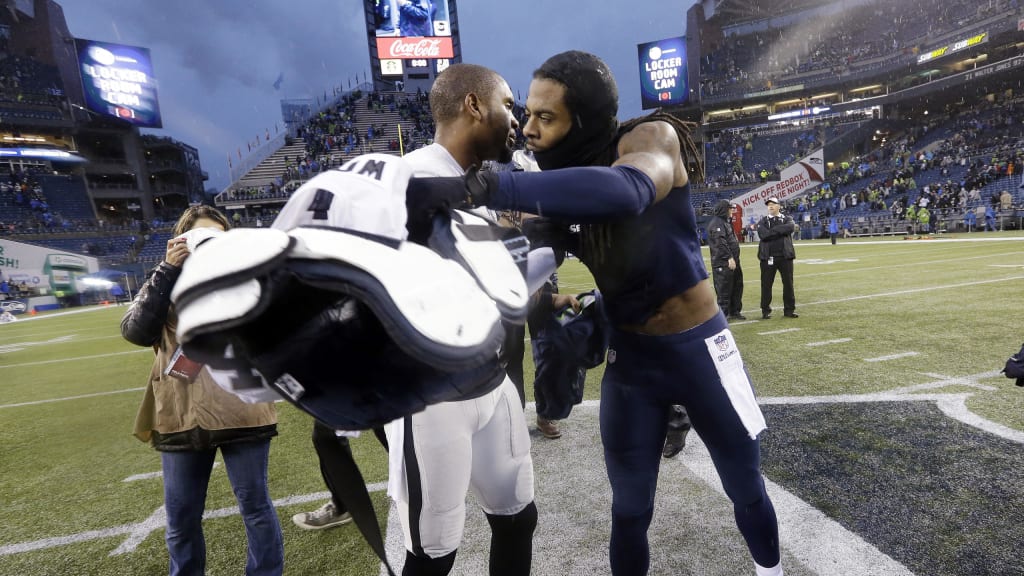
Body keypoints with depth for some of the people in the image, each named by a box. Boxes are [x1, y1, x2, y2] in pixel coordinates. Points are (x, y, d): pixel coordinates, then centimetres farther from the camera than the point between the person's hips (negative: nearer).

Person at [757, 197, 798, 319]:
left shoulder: (787, 219, 9)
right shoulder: (763, 221, 7)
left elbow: (790, 228, -15)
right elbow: (763, 234, -13)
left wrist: (773, 230, -14)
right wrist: (781, 230, -10)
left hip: (785, 256, 1)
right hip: (768, 257, -1)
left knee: (788, 283, 6)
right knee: (766, 284, 1)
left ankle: (789, 309, 17)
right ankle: (765, 310, 11)